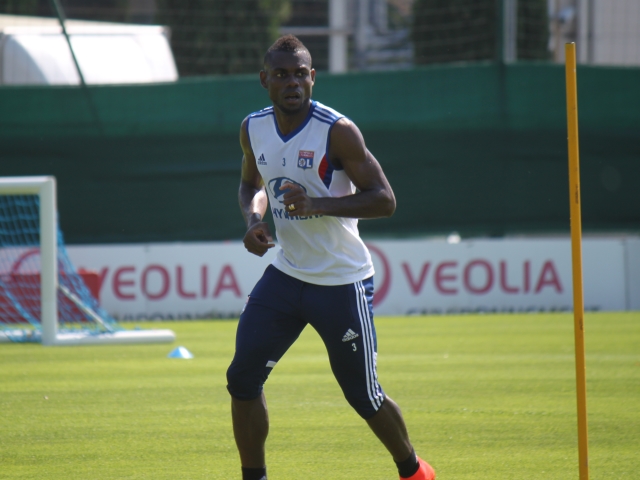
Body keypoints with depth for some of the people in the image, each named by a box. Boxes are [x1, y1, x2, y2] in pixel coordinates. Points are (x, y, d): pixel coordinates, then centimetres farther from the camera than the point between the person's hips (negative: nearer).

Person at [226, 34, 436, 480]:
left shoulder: (337, 131, -17)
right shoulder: (254, 129, 1)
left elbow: (384, 200, -18)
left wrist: (317, 205, -30)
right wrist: (254, 218, -2)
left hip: (343, 283, -5)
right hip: (286, 274, 5)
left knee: (363, 396, 3)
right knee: (242, 377, -6)